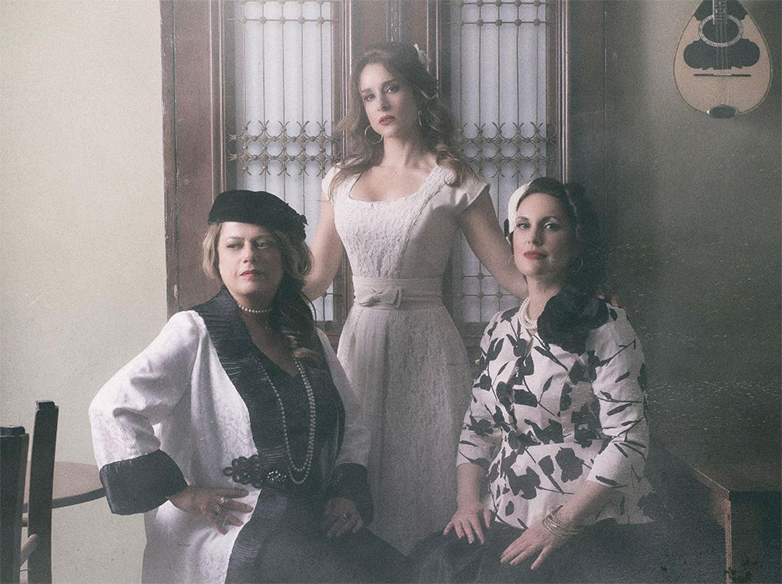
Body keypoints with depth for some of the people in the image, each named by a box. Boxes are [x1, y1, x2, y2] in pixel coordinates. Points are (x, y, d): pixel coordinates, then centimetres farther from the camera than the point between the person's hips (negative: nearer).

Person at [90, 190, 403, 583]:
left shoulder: (309, 340, 16)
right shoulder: (195, 332, -1)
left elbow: (353, 426, 25)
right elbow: (112, 409, -11)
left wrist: (349, 491, 7)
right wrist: (179, 491, -14)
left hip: (313, 521, 6)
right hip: (231, 532, -6)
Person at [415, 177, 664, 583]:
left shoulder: (605, 328, -4)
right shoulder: (500, 330, 14)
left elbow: (629, 442, -11)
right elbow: (477, 427, 18)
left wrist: (562, 524, -15)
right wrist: (468, 499, 3)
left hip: (591, 524, -5)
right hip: (504, 519, 6)